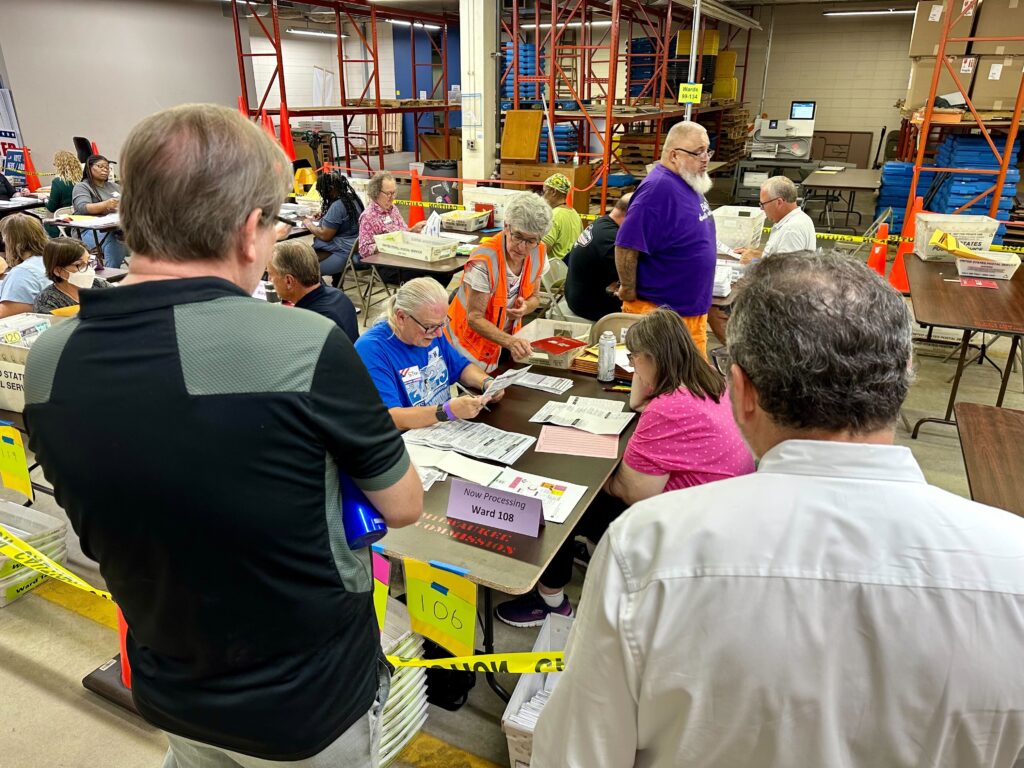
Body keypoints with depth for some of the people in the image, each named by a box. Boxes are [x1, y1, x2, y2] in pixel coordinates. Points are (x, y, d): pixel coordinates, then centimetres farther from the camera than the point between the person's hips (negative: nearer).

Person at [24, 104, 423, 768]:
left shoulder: (46, 364, -13)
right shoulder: (306, 347, -31)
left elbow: (106, 528, 4)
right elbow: (403, 507, -15)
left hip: (170, 694, 4)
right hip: (312, 703, -3)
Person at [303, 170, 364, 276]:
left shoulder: (337, 206, -19)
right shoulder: (353, 198, 9)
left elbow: (325, 235, -15)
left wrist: (309, 224, 1)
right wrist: (324, 215, 22)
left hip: (344, 254, -10)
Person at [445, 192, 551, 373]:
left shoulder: (539, 253, -10)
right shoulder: (483, 261, -29)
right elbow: (475, 318, -25)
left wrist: (524, 308, -20)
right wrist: (510, 342, -39)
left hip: (505, 338, 5)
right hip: (469, 343, -5)